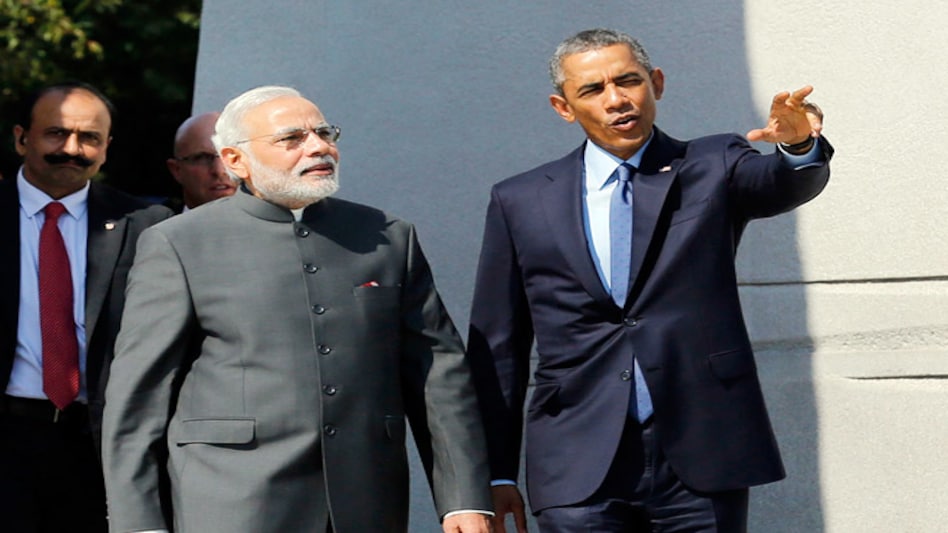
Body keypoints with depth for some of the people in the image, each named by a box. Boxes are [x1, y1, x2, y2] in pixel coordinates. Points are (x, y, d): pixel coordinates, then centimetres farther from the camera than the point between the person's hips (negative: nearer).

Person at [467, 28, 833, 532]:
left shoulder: (713, 168, 7)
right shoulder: (520, 202, 8)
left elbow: (787, 184, -14)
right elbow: (497, 349, 9)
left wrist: (800, 145, -37)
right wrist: (496, 472, 6)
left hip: (703, 462, 0)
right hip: (580, 472, 1)